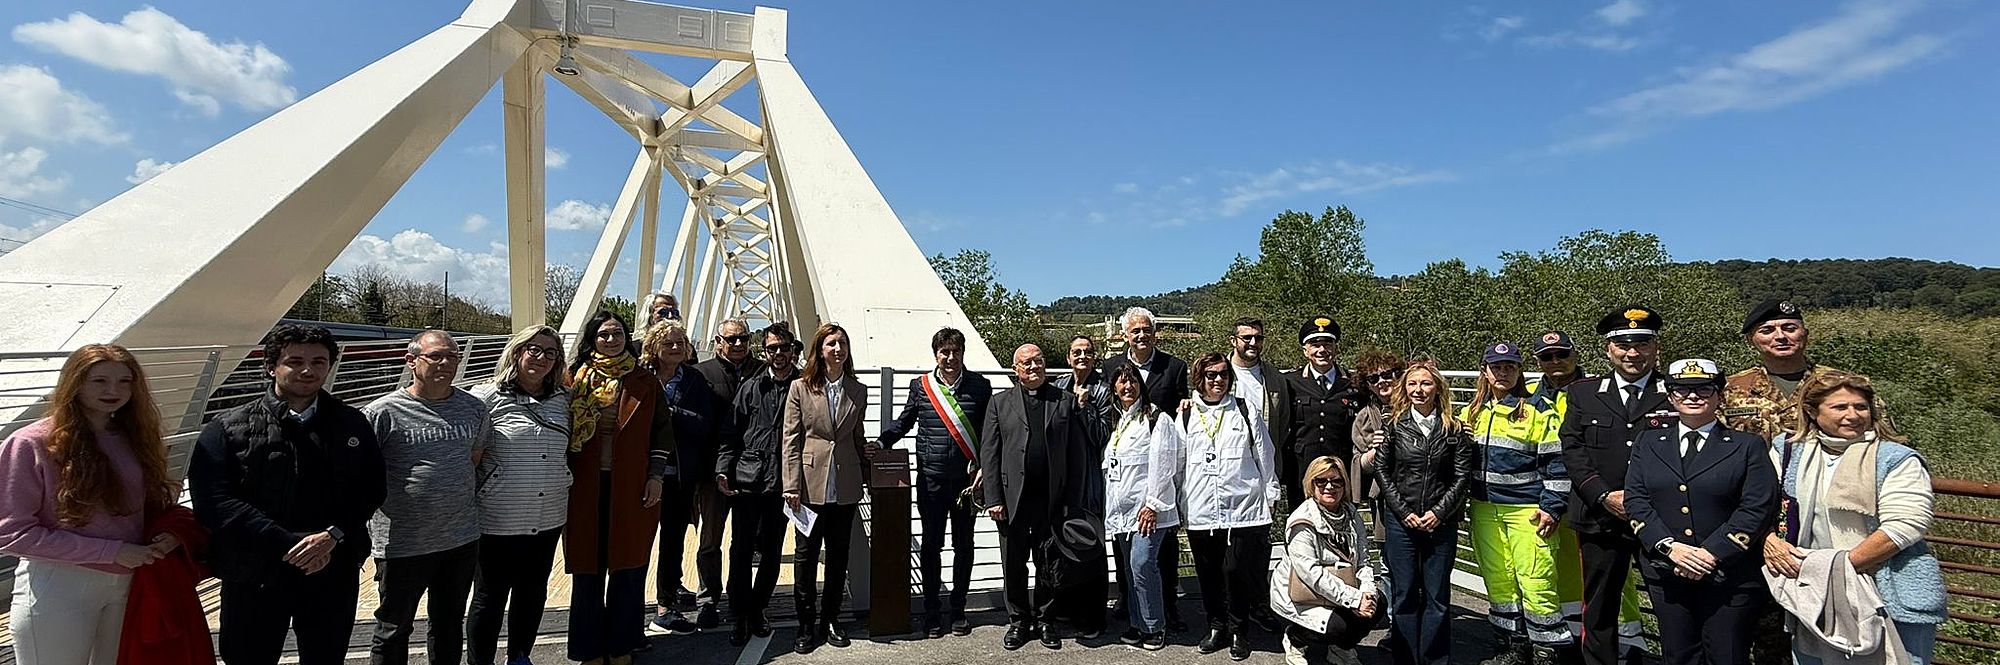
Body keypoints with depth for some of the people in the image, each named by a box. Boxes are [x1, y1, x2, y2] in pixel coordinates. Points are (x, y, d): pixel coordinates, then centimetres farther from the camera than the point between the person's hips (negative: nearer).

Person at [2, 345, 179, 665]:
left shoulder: (133, 439, 6)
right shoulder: (31, 445, -10)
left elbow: (155, 502, 16)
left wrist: (169, 532, -7)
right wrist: (112, 551, -17)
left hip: (129, 581, 5)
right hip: (58, 588, -5)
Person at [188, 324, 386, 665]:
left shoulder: (353, 426, 5)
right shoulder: (228, 429, -3)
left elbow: (371, 492, 2)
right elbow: (213, 501, -12)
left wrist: (333, 536, -16)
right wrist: (289, 545, -20)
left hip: (334, 573, 2)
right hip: (253, 575, -2)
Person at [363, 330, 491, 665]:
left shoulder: (474, 409, 4)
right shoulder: (382, 412, -10)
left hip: (462, 540, 4)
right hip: (402, 545, -4)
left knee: (449, 624, 19)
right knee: (394, 630, 11)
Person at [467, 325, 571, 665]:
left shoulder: (564, 399, 5)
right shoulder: (487, 397, -10)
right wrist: (469, 504, -8)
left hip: (548, 519, 5)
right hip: (498, 521, -5)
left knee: (533, 595, 19)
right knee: (490, 599, 11)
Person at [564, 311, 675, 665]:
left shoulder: (645, 382, 5)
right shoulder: (576, 380, 4)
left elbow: (662, 430, 6)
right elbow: (564, 430, 5)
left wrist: (656, 476, -1)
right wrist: (565, 477, -1)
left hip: (633, 487, 0)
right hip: (586, 487, 0)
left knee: (628, 568, 5)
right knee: (588, 569, 6)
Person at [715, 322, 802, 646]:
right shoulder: (751, 387, 5)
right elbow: (731, 433, 7)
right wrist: (722, 470, -4)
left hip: (783, 483, 0)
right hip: (746, 480, 0)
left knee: (772, 552, 11)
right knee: (741, 551, 3)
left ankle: (757, 609, 29)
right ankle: (741, 617, 15)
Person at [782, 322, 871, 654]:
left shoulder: (858, 391, 8)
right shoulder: (800, 388, -1)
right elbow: (791, 440, -4)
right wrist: (792, 486, -9)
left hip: (846, 486, 3)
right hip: (811, 484, -3)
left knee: (838, 555, 11)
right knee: (806, 555, 5)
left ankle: (830, 620, 24)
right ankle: (807, 625, 17)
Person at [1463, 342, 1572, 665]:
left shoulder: (1536, 410, -3)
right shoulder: (1471, 412, 11)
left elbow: (1556, 462, -5)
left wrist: (1551, 508, -10)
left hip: (1527, 510, -5)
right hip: (1484, 511, 5)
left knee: (1535, 582, -6)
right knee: (1498, 581, 10)